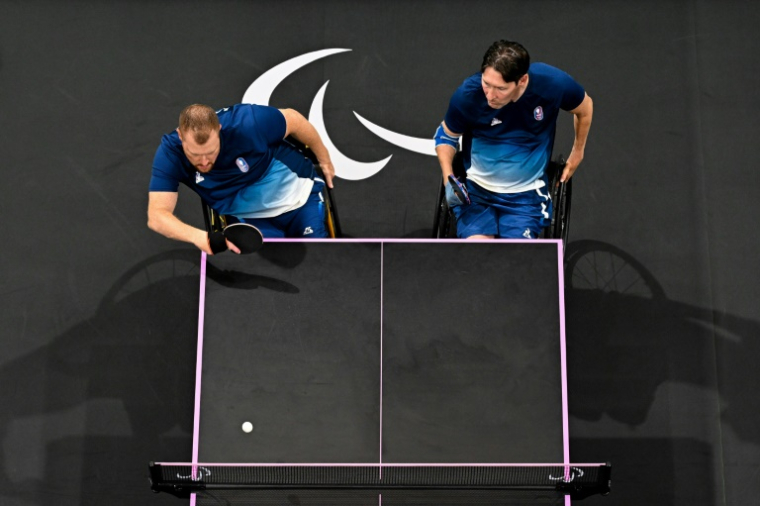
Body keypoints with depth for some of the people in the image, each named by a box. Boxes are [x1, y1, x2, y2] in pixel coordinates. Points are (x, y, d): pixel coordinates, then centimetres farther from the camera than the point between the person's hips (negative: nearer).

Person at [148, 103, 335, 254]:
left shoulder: (246, 123, -33)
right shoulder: (170, 153, -28)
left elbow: (292, 118, -13)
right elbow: (157, 215, -35)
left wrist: (324, 159, 3)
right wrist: (198, 236, -56)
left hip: (298, 197, -1)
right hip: (249, 218, 1)